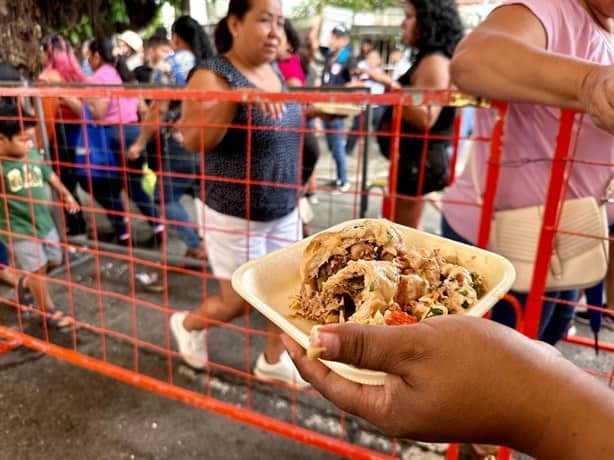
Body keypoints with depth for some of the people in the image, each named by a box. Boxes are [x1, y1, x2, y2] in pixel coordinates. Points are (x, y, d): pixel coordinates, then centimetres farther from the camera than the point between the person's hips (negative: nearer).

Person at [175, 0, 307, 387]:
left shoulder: (275, 72, 7)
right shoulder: (213, 75, -15)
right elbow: (192, 139, -30)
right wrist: (236, 96, -39)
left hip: (284, 212, 7)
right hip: (235, 216, -7)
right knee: (238, 303, 7)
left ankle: (273, 361, 35)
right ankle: (188, 325, 39)